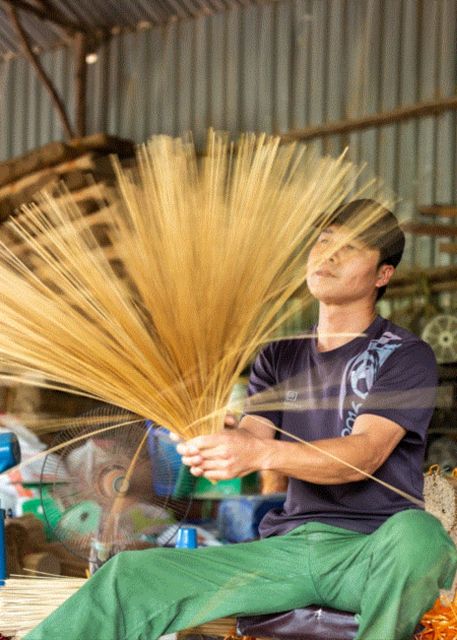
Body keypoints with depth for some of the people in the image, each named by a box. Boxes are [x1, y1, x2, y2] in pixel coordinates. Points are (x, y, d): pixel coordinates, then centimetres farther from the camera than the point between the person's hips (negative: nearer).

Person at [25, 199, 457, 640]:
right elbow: (251, 432, 6)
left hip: (373, 552, -4)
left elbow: (366, 453, -13)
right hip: (288, 545, 5)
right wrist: (209, 446, -20)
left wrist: (260, 453, -29)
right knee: (130, 575, -13)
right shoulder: (280, 357, 20)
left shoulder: (405, 355, 2)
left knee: (416, 533, -42)